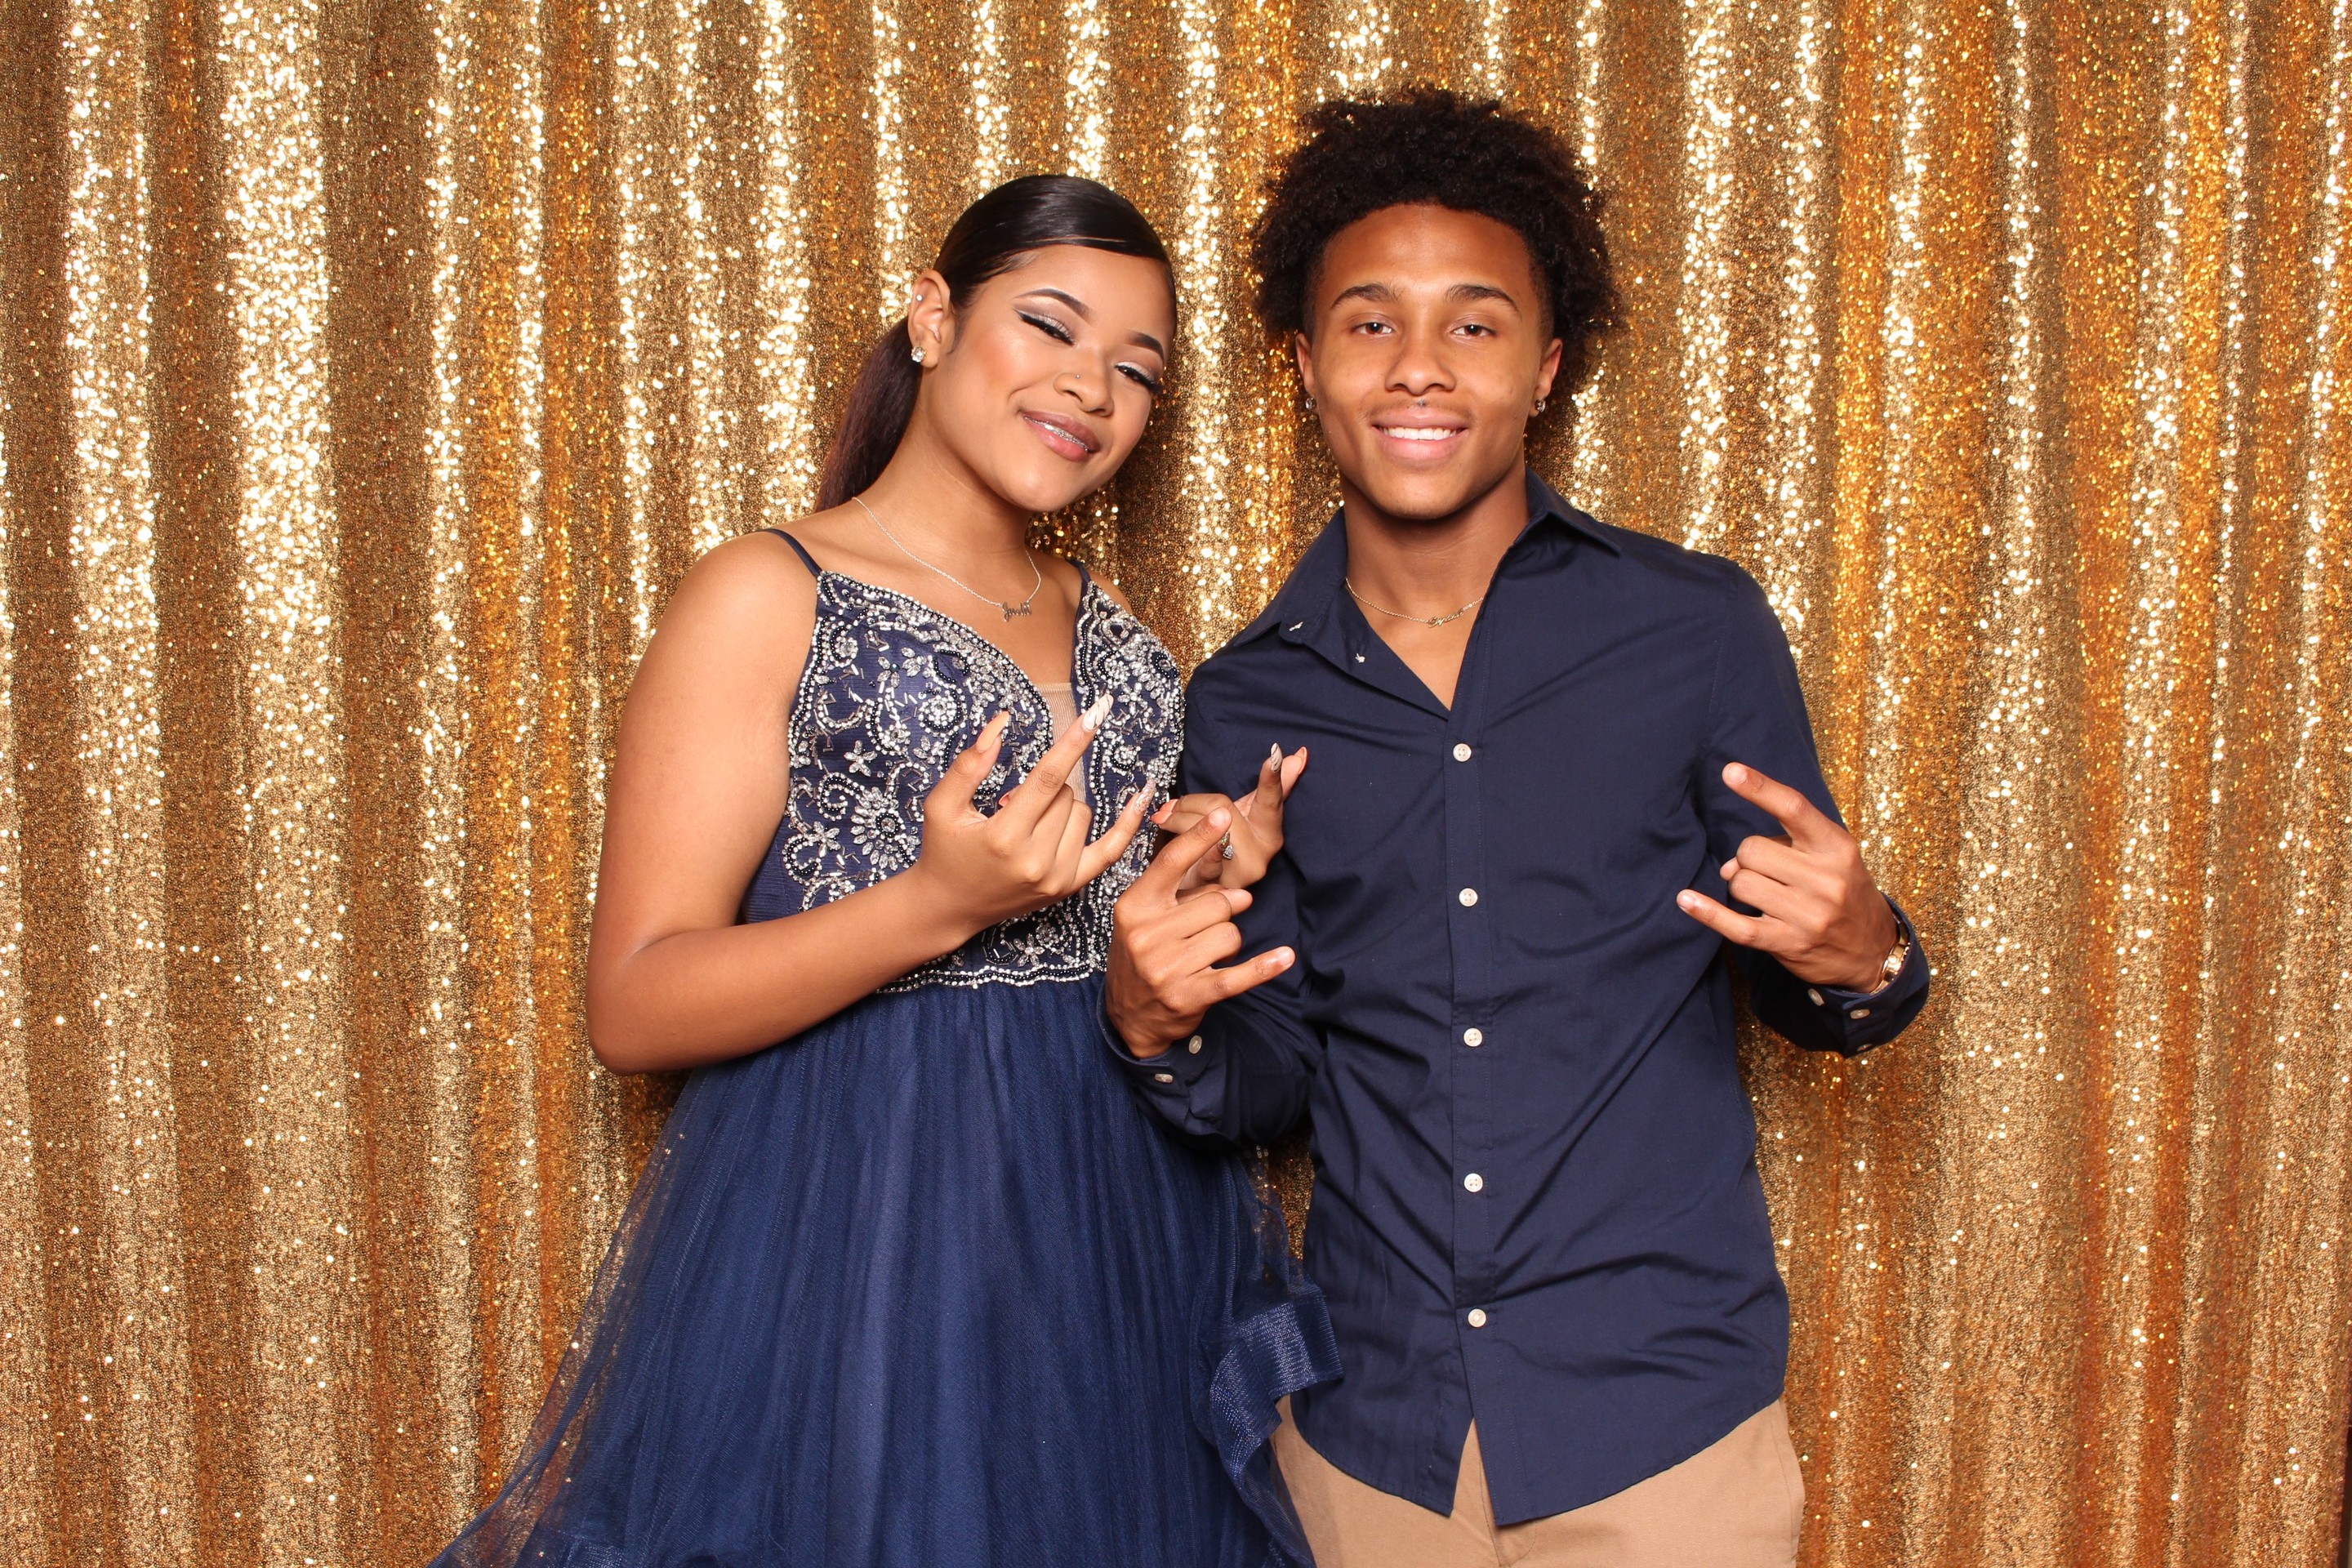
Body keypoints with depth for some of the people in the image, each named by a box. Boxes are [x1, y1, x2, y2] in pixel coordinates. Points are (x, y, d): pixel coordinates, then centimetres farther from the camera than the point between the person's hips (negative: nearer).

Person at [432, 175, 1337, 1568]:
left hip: (1132, 1242, 7)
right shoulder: (771, 596, -7)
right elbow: (635, 1007, -12)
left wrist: (1212, 883, 1)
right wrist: (939, 905, -25)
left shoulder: (1112, 627, 13)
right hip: (854, 1236, -6)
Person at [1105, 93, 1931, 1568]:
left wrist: (1860, 957, -21)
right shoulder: (1247, 702, 0)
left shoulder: (1698, 629, -6)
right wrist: (1163, 1031, -15)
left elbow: (1811, 994, 1)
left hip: (1661, 1417, -2)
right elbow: (1276, 1077, 6)